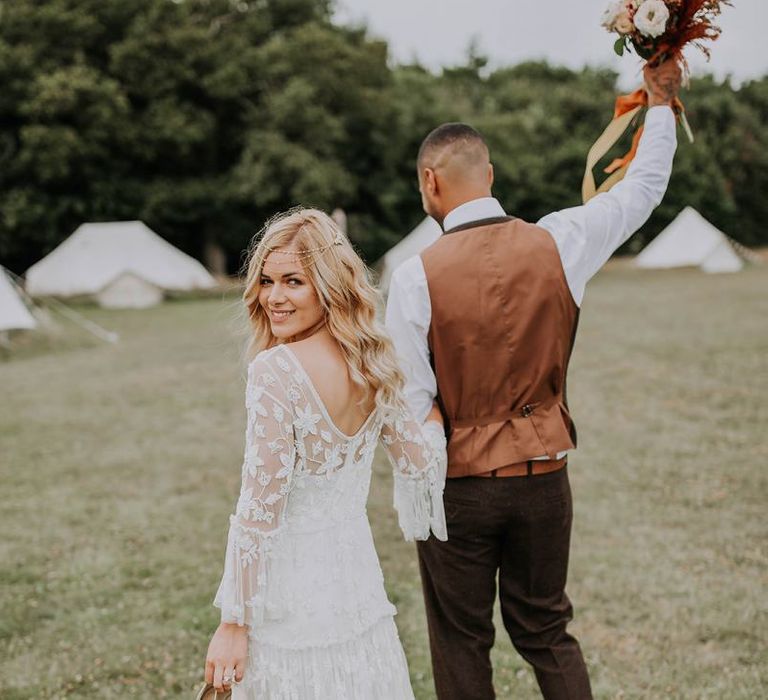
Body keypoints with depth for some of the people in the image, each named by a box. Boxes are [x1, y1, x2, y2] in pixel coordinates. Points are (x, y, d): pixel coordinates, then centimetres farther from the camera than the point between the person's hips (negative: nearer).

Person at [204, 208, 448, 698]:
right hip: (358, 576, 7)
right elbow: (422, 462, 12)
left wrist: (234, 623, -14)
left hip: (290, 585, -7)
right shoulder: (371, 365, 1)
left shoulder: (275, 370, -20)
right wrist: (435, 414, 32)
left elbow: (261, 510, -20)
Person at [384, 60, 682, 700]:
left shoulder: (416, 276, -16)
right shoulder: (556, 244, -7)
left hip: (458, 485, -3)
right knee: (547, 632, 20)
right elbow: (643, 189, 9)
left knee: (462, 643, 13)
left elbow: (410, 404, -13)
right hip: (544, 477, 3)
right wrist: (661, 100, 20)